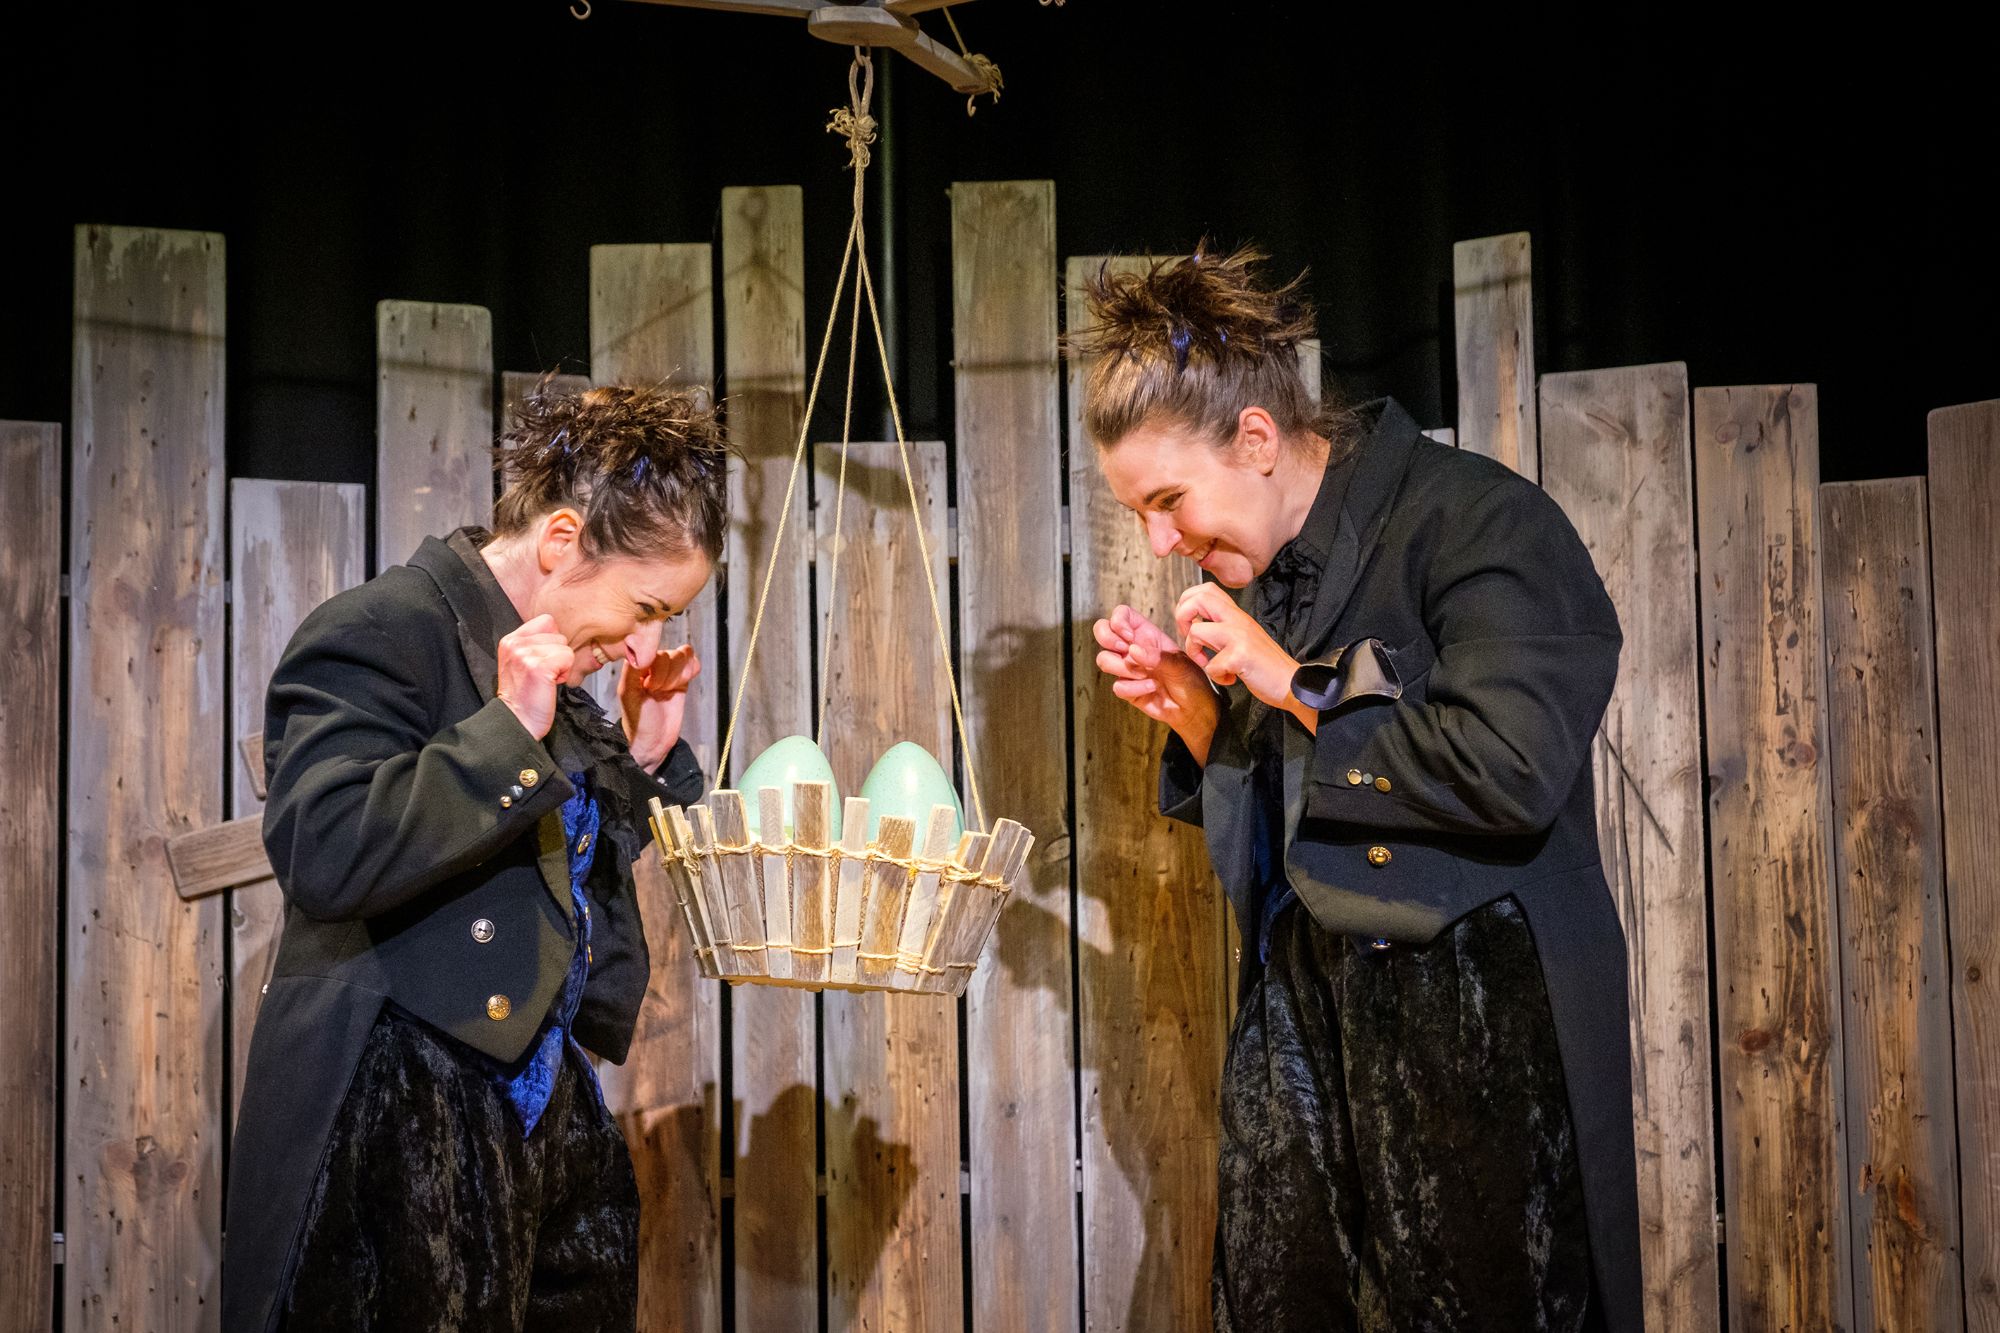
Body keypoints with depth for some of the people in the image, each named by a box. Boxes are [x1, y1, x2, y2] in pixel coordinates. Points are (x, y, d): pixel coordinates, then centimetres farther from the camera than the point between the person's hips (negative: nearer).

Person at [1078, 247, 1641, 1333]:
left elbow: (1511, 771, -24)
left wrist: (1295, 683, -15)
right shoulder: (1259, 566, 12)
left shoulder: (1475, 519, -12)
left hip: (1470, 1024, -7)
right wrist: (1192, 712, 1)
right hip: (1297, 1014, 7)